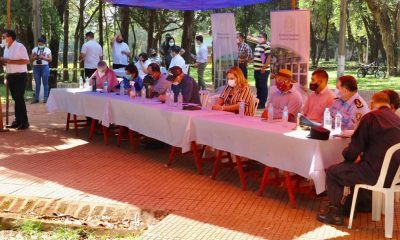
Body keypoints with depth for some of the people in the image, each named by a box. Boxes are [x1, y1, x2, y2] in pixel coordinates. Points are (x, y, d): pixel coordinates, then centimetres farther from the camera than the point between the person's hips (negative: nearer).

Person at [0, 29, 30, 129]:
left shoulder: (19, 46, -12)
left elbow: (26, 61, -19)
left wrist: (10, 61, -21)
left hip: (20, 76, -8)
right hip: (10, 76, 8)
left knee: (19, 98, -8)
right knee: (15, 99, 10)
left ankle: (24, 122, -2)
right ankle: (18, 121, 15)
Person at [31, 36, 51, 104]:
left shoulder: (47, 50, 5)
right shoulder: (34, 49, 13)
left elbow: (50, 59, 0)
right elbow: (31, 58, 12)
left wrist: (43, 57, -14)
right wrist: (35, 57, -9)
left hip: (44, 67, -3)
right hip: (36, 67, 3)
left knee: (45, 83, -3)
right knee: (37, 83, 5)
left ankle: (46, 98, 0)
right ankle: (36, 98, 7)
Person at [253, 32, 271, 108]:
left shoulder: (266, 46, -13)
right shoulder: (257, 45, 16)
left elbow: (268, 58, -18)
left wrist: (264, 68, -21)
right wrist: (254, 64, 17)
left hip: (263, 70, -9)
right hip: (256, 70, 9)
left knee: (263, 87, -2)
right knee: (258, 86, 16)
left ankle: (262, 103, 3)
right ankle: (258, 102, 25)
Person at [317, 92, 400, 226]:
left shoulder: (371, 117, -12)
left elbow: (355, 148, -9)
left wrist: (347, 155, 13)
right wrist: (361, 156, 28)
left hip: (377, 173, -8)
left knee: (332, 172, 8)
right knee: (355, 166, 33)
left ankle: (335, 213, 15)